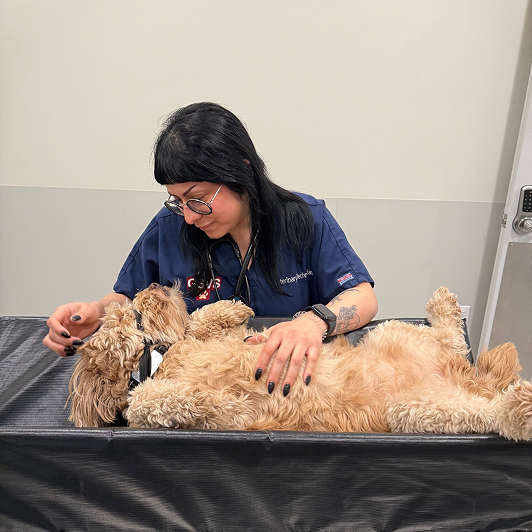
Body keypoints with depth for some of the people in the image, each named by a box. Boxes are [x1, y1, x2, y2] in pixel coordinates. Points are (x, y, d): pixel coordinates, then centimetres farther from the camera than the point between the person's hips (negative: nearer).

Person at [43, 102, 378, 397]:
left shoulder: (306, 219, -5)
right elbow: (129, 298, 12)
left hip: (295, 382, 1)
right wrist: (97, 313, -13)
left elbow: (363, 296, -9)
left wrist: (314, 321, -32)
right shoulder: (168, 229, 0)